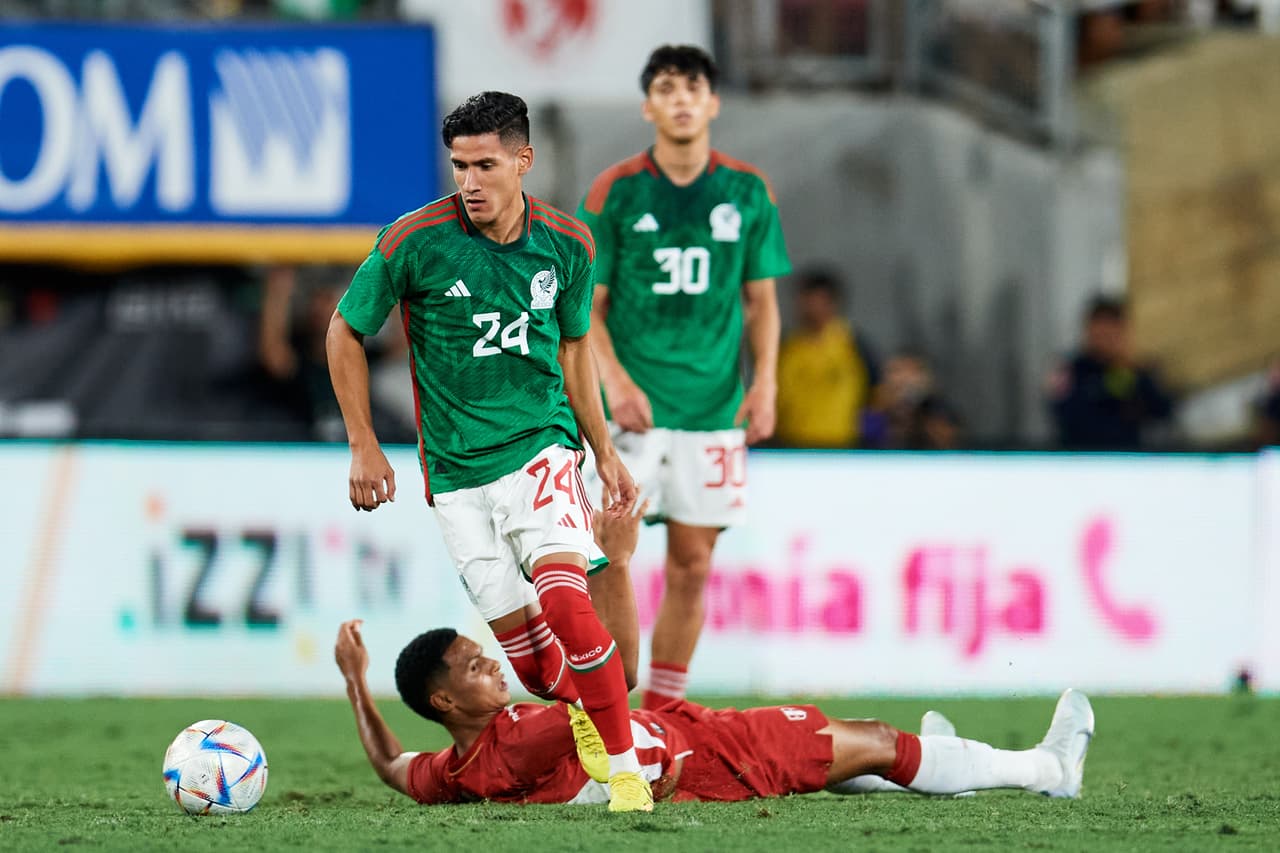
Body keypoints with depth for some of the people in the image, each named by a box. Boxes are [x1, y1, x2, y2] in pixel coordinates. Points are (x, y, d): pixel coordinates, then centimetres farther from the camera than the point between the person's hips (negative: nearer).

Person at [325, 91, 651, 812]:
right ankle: (582, 717, 31)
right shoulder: (415, 241, -10)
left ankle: (626, 765, -14)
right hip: (457, 471, 0)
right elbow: (346, 332, 3)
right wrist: (364, 446, 0)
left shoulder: (567, 244, -1)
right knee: (523, 644, 0)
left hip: (540, 447, 0)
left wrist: (605, 451, 14)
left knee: (565, 603, -22)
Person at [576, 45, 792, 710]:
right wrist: (616, 382, -15)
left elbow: (761, 300, 12)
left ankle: (662, 712, 12)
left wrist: (764, 382, -1)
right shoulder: (614, 192, -2)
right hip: (631, 406, -3)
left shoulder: (747, 193, 6)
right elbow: (587, 306, -1)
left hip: (713, 408, 3)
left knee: (691, 568, 4)